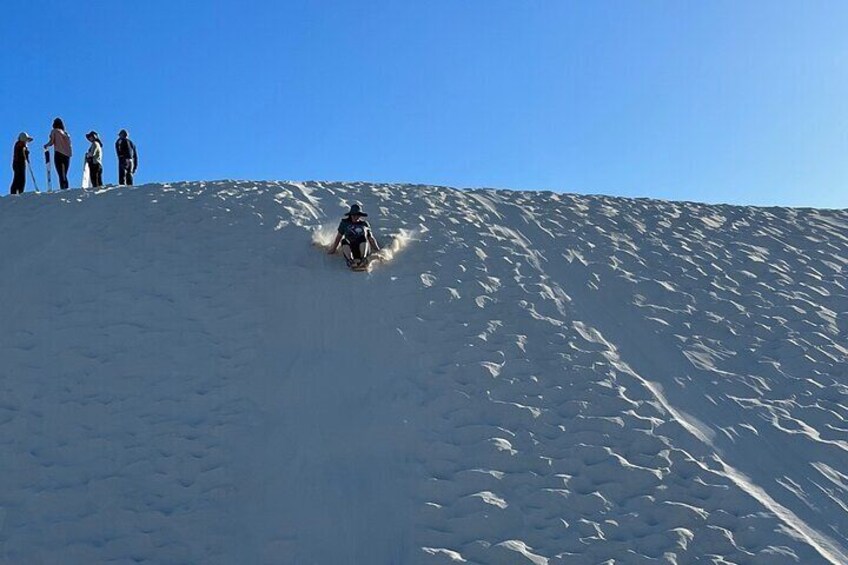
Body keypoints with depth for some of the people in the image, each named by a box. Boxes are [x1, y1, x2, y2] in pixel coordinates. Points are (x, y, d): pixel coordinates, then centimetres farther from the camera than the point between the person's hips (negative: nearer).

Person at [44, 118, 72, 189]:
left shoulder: (54, 131, 5)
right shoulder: (66, 133, 17)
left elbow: (51, 142, -4)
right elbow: (69, 144, 9)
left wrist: (46, 145, 12)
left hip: (58, 154, -4)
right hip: (67, 155, 4)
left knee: (61, 175, -10)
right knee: (65, 175, 9)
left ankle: (63, 189, -22)